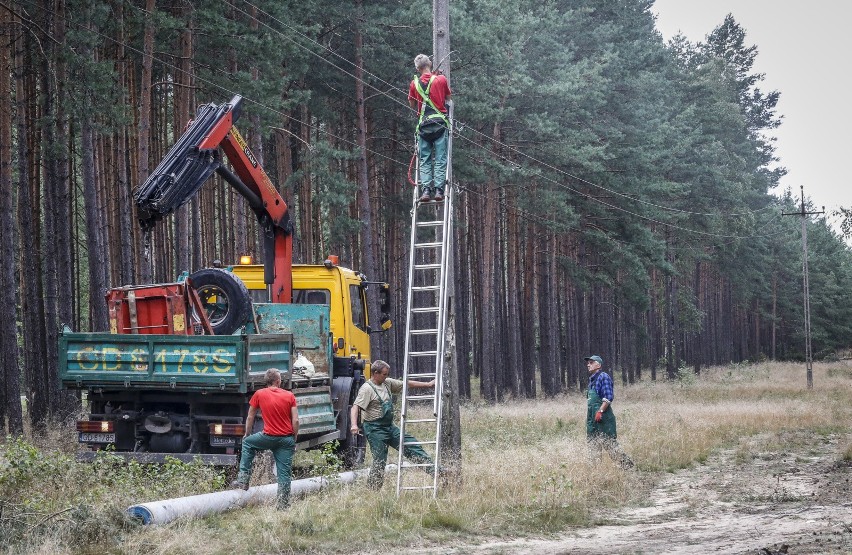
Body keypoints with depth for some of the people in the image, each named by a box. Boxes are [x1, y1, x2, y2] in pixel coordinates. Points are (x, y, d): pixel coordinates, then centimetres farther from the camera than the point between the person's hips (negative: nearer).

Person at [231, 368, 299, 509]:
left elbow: (250, 418, 10)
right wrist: (294, 439, 11)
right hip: (287, 439, 2)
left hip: (269, 437, -2)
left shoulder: (259, 394, 0)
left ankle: (243, 479, 18)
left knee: (247, 443, 25)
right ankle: (283, 503, 6)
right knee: (284, 473, 8)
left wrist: (247, 434, 26)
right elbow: (295, 421, -2)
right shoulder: (290, 396, 2)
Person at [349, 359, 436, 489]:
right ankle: (373, 490, 2)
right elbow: (356, 407, -22)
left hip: (390, 427, 8)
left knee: (411, 444, 10)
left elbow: (407, 384, 19)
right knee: (379, 460, -8)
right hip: (375, 429, -8)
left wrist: (428, 385, 22)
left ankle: (434, 471, 18)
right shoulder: (367, 389, -14)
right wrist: (354, 425, -39)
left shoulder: (387, 383, 10)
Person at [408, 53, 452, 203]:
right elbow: (448, 97, 15)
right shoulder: (441, 79, -1)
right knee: (440, 159, 1)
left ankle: (425, 189, -8)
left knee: (424, 161, 5)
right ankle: (438, 190, -8)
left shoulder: (414, 83, 3)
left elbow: (412, 105, 14)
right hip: (440, 123, -1)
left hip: (423, 124, 1)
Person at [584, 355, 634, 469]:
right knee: (594, 446, 9)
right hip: (593, 419, 9)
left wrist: (600, 411, -25)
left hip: (603, 418, -9)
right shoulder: (591, 379, 19)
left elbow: (609, 397, -17)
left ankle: (627, 464, -3)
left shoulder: (603, 377, -9)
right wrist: (588, 416, 23)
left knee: (610, 444, -9)